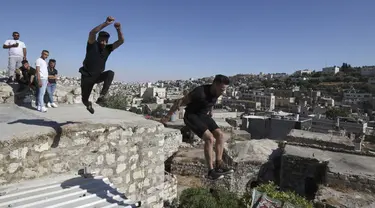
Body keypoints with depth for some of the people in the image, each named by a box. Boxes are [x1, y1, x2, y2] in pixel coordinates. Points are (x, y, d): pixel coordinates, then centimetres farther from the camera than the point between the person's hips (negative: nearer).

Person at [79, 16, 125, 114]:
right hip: (87, 76, -2)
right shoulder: (92, 45, -15)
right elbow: (92, 33, -36)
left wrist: (118, 29, -35)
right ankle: (88, 105, 50)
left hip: (98, 76, 2)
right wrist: (105, 24, -46)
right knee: (84, 99, 10)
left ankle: (101, 96, -29)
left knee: (110, 73, -30)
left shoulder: (108, 48, -7)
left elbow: (121, 41, -18)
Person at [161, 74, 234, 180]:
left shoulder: (217, 92, -8)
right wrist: (167, 117, -15)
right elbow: (180, 102, -21)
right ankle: (211, 171, -14)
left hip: (203, 116, 8)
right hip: (191, 116, -8)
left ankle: (219, 165, -2)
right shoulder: (200, 92, -30)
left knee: (220, 135, -8)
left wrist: (210, 111, 30)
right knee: (209, 138, -23)